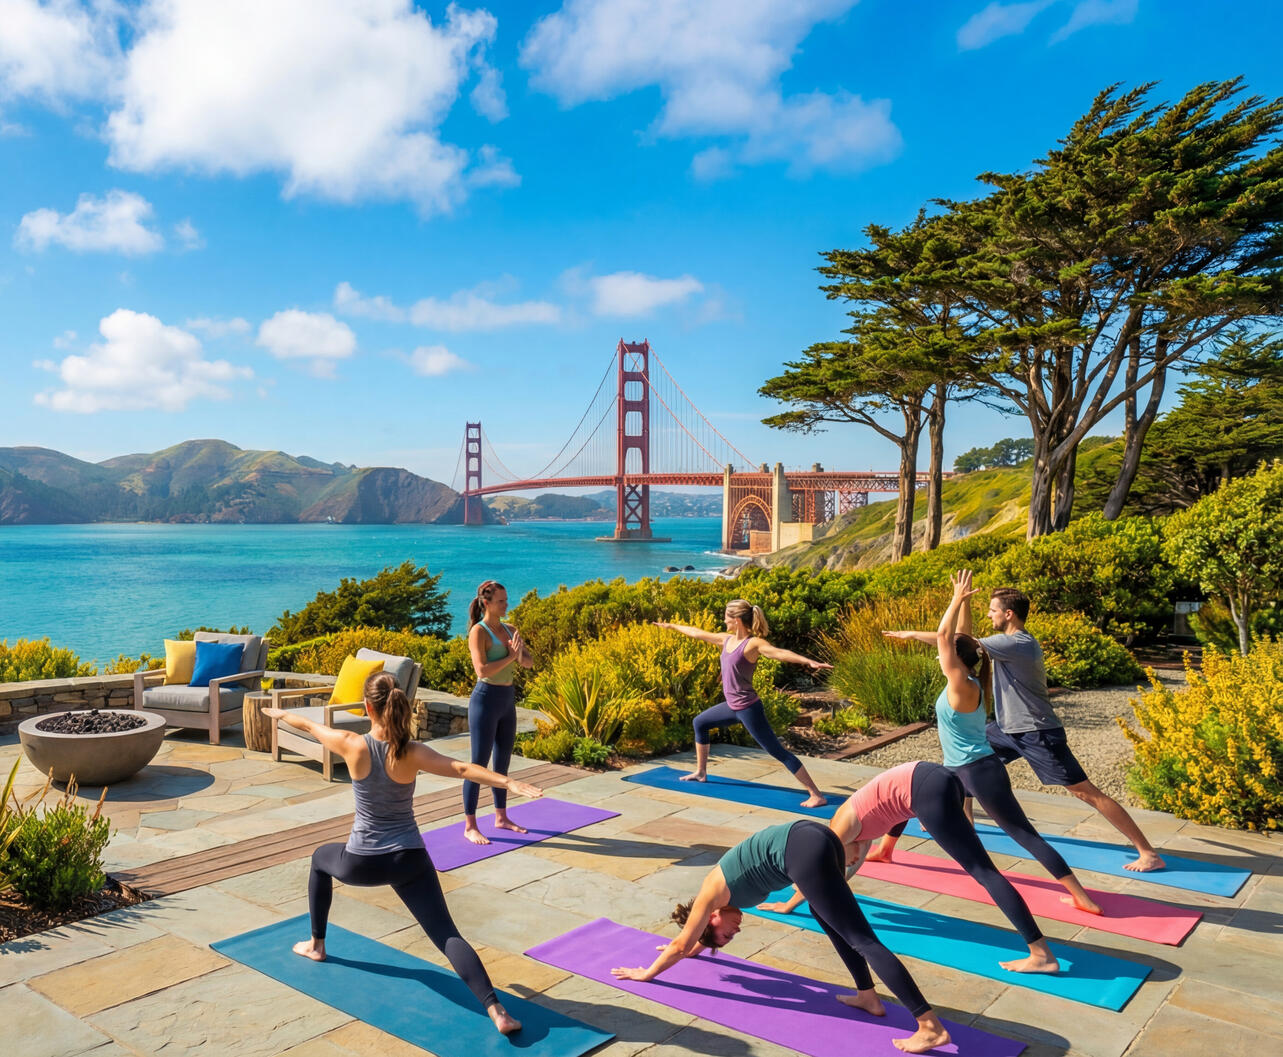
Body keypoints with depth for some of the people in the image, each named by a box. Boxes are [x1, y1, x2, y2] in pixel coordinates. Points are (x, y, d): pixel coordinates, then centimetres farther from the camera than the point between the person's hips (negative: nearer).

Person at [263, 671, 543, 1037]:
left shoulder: (353, 746, -11)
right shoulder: (413, 753, -13)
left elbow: (309, 725, 7)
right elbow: (463, 769, -27)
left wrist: (281, 713, 26)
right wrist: (509, 782, -34)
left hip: (362, 863, 1)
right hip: (409, 860, 0)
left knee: (321, 858, 36)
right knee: (446, 935, -4)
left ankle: (316, 944, 48)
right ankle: (497, 1011, -21)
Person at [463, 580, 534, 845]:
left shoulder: (509, 630, 9)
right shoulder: (479, 631, -12)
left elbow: (529, 662, 7)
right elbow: (482, 670, -22)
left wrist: (520, 654, -14)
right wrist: (510, 656, -19)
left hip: (507, 699, 7)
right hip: (486, 699, -7)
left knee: (503, 762, 16)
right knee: (479, 763, -1)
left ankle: (501, 817, 29)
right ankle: (470, 826, 9)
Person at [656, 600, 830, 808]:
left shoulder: (753, 643, -17)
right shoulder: (727, 639, 8)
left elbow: (780, 652, -33)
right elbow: (699, 633, 21)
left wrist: (809, 661, -49)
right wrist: (672, 626, 33)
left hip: (748, 708, -9)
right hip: (732, 706, 9)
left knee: (777, 751, -9)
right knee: (700, 723, 25)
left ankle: (816, 795, -5)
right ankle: (701, 773, 41)